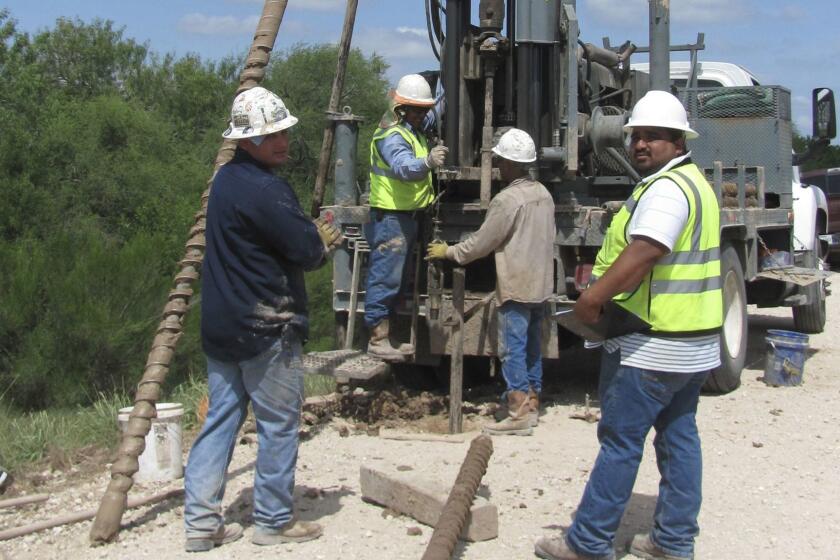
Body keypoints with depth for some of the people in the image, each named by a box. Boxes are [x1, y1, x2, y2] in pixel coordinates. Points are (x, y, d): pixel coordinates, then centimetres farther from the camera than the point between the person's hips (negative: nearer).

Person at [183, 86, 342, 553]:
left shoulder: (225, 179, 13)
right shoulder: (265, 189, -19)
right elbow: (306, 250, -16)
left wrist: (316, 240, 6)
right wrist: (322, 239, 6)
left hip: (220, 325, 9)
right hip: (264, 329, -9)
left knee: (220, 418, 11)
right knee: (279, 425, 4)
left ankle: (201, 522, 14)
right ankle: (274, 522, 14)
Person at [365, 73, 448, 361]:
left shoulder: (415, 130, 12)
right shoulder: (392, 136, -19)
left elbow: (430, 118, 36)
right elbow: (404, 166, -39)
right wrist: (427, 162, -58)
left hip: (408, 217, 10)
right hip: (390, 218, -10)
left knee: (393, 278, 17)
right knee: (385, 278, -8)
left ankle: (385, 335, 27)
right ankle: (377, 339, -3)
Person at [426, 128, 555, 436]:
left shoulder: (507, 199, -18)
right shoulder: (543, 194, 7)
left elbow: (480, 243, -12)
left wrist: (448, 252, 1)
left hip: (516, 287, -8)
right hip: (539, 283, 8)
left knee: (513, 350, -3)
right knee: (532, 347, 15)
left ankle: (518, 415, -2)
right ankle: (531, 404, 24)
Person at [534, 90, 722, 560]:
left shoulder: (667, 188, -17)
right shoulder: (693, 182, 18)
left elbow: (641, 254, -29)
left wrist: (591, 300, -23)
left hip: (652, 344, -10)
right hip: (696, 341, 10)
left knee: (621, 440, -4)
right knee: (679, 436, 13)